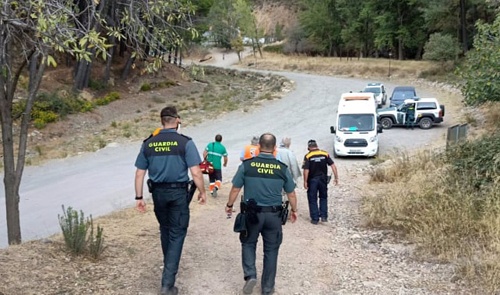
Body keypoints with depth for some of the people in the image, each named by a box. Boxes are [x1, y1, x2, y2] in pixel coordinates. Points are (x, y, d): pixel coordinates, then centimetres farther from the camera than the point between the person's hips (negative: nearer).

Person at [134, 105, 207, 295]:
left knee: (165, 229, 24)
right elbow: (195, 173, -13)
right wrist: (202, 192, 0)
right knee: (177, 234, 1)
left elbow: (139, 174, 3)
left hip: (158, 192, 4)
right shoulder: (185, 142, -10)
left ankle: (169, 266, 43)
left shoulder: (148, 143, 2)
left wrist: (139, 197, 10)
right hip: (178, 193, -4)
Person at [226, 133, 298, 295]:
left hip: (252, 213, 0)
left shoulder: (247, 165, -7)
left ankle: (250, 275, 3)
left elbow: (235, 189, -1)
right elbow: (291, 194, 6)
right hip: (274, 214, 1)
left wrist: (229, 205, 15)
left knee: (248, 244, 21)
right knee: (271, 250, 13)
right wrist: (294, 210, 22)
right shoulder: (282, 168, -3)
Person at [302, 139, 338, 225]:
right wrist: (336, 177, -1)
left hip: (312, 180, -3)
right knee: (323, 198, 19)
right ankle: (324, 216, 16)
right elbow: (333, 165, -5)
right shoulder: (325, 154, -1)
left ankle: (315, 218, 10)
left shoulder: (308, 156, -9)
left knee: (312, 199, 8)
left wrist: (305, 182, -9)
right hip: (323, 179, 3)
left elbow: (306, 170, -15)